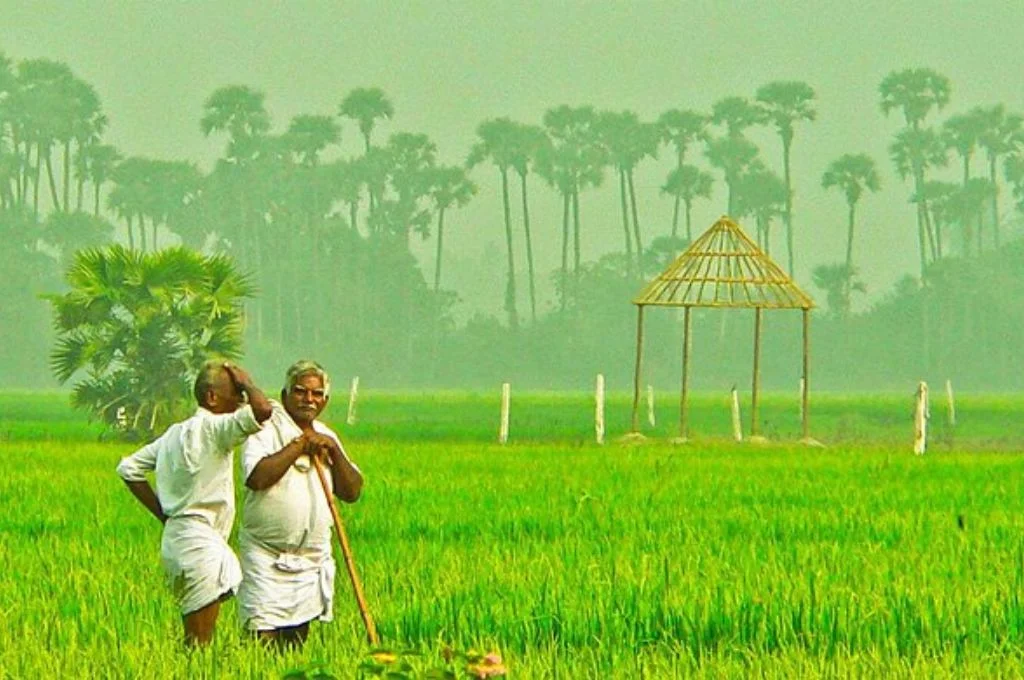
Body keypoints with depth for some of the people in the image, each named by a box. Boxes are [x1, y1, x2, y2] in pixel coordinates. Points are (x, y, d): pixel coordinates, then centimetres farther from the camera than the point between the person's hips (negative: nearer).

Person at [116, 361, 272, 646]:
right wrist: (247, 383, -5)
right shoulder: (213, 428, -11)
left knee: (193, 641, 11)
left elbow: (128, 468, 21)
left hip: (176, 535, 9)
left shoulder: (176, 432, 16)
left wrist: (161, 512, 17)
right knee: (199, 644, -9)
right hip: (199, 540, -9)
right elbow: (262, 410, -27)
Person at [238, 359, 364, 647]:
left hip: (312, 558, 6)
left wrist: (333, 451, -5)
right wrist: (300, 445, -15)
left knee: (297, 642, 7)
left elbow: (352, 492, 10)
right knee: (265, 641, -13)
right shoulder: (267, 428, -5)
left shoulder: (324, 435, 15)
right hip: (268, 558, -6)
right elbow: (257, 477, -23)